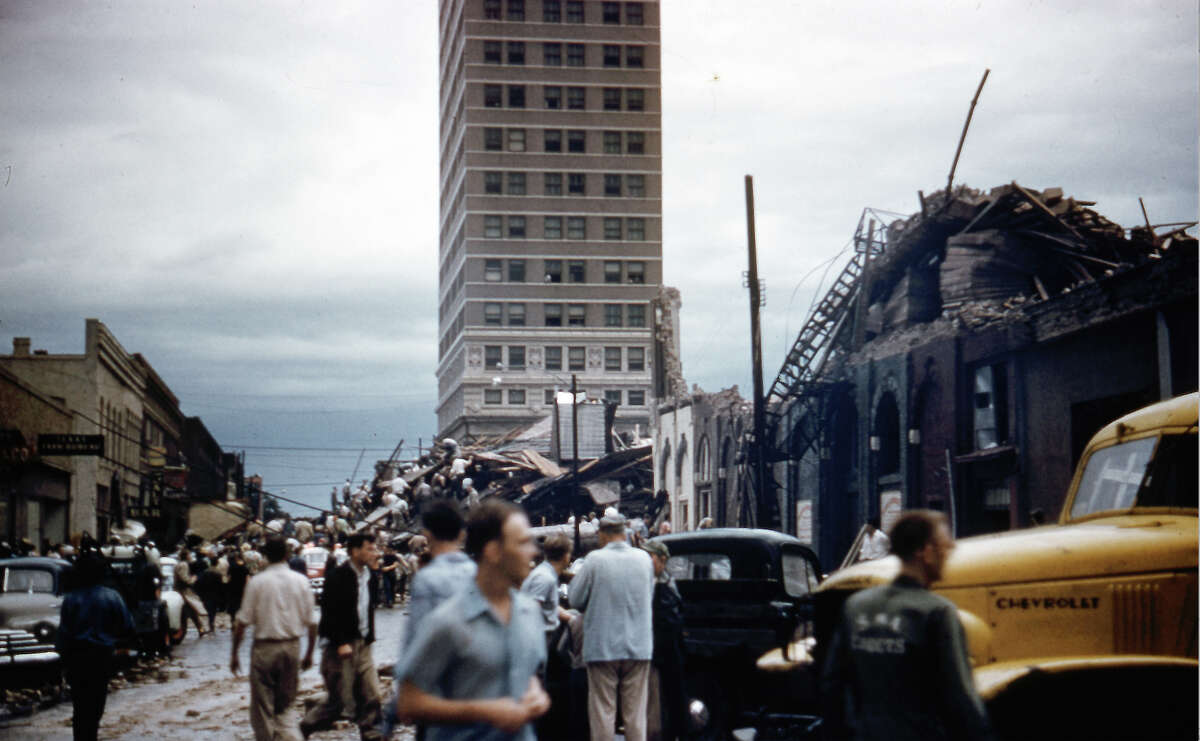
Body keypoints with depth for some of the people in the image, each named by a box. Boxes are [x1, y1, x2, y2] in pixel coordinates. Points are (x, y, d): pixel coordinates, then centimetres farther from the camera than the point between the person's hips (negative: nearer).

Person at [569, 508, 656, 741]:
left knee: (603, 711, 4)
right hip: (639, 647, 3)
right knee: (636, 712, 10)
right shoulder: (644, 558, 2)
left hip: (602, 646, -3)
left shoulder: (594, 560, -11)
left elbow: (575, 599, -5)